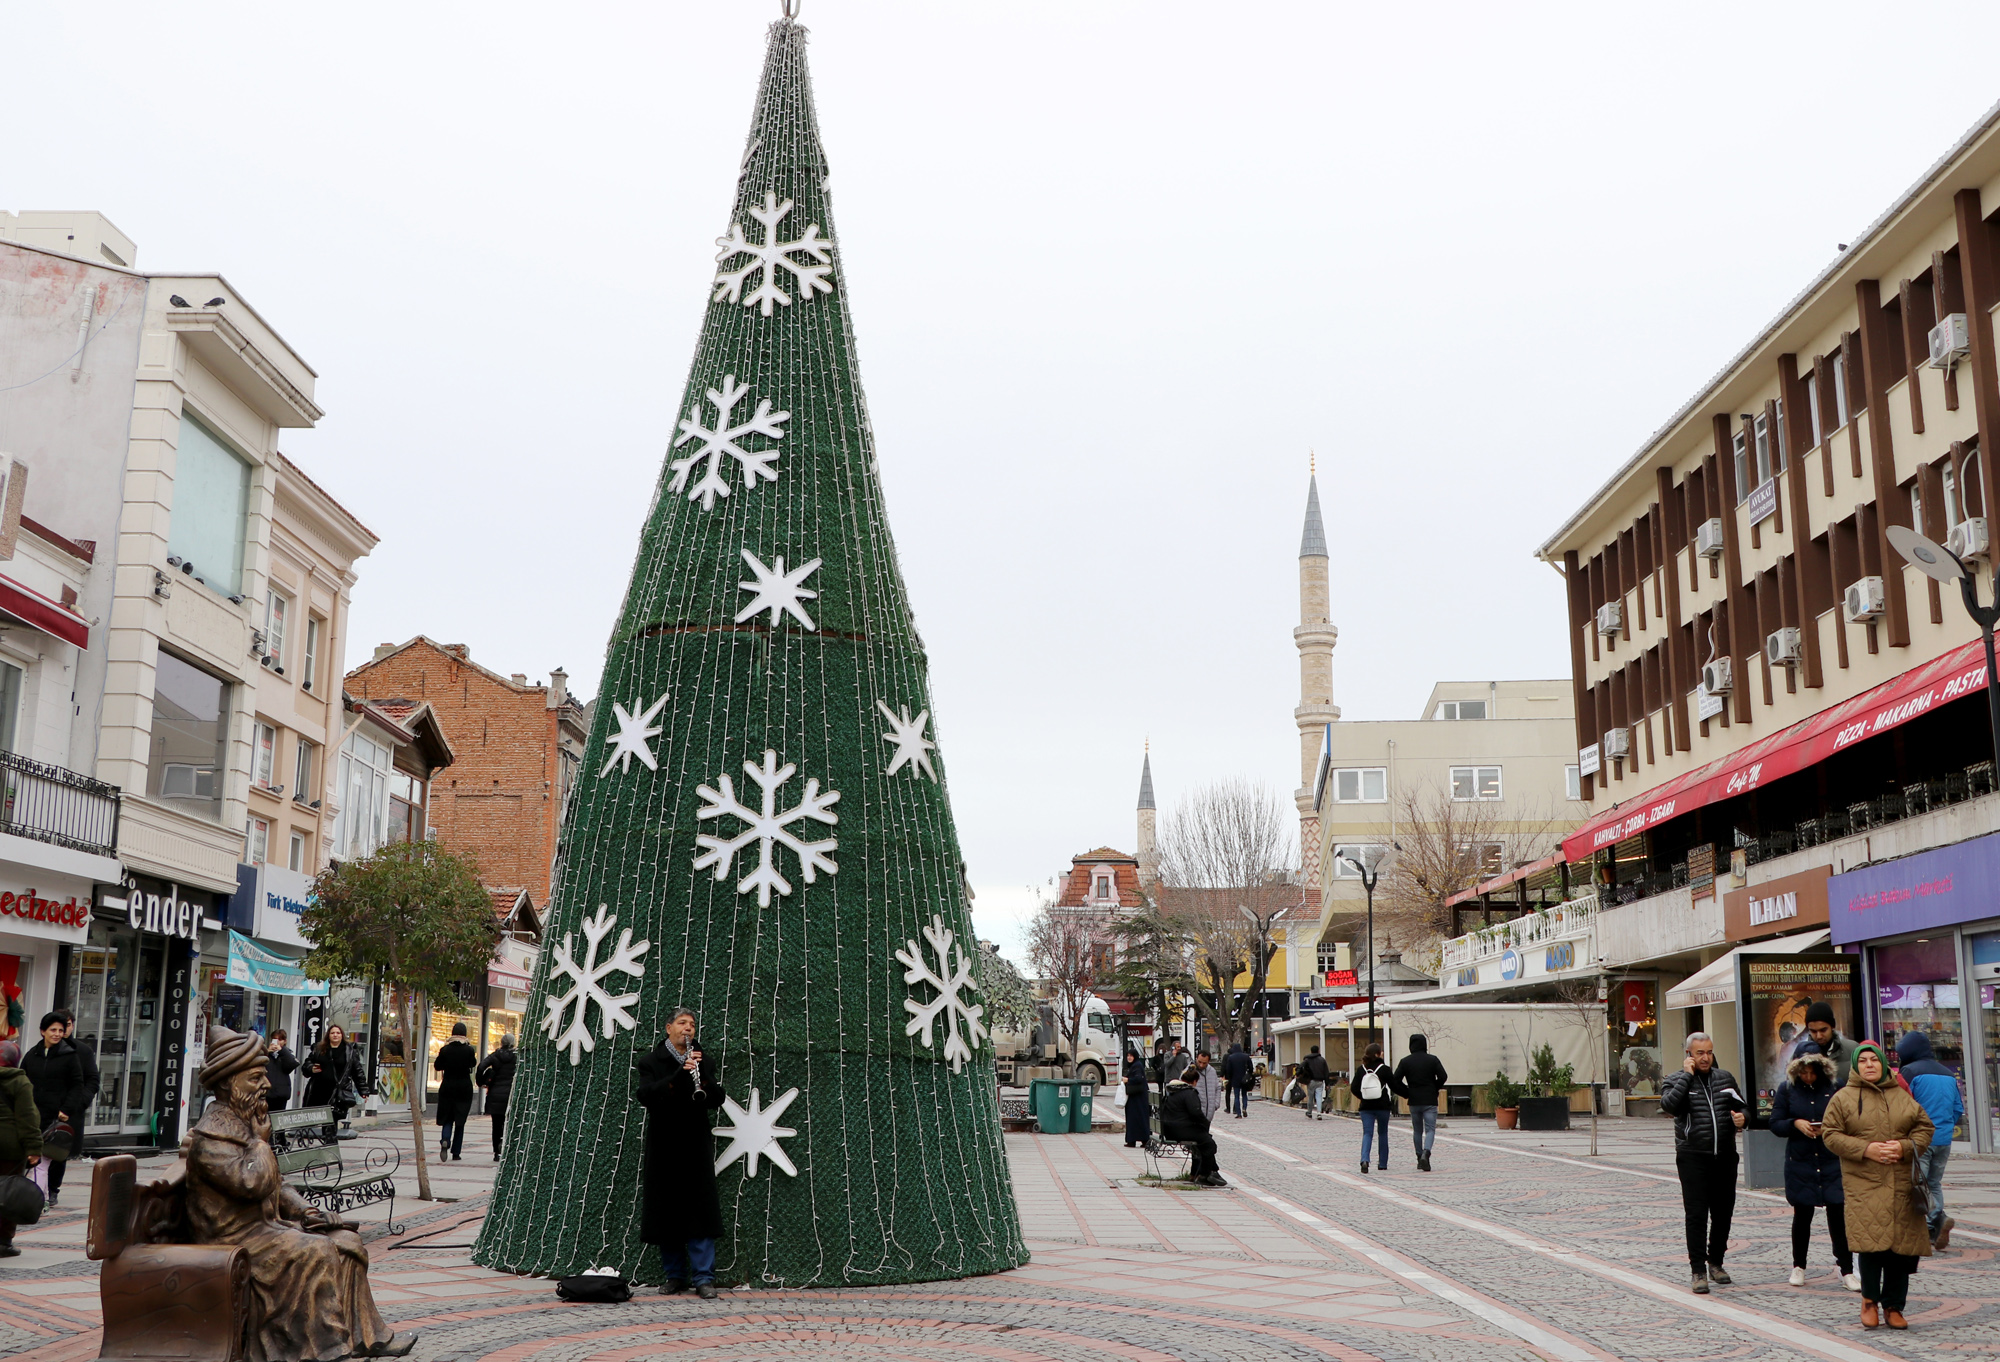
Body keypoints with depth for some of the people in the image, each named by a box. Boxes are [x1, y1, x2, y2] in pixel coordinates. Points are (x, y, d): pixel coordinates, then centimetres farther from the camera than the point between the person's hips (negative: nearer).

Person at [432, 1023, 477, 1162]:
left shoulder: (445, 1049, -7)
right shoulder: (469, 1050, -8)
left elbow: (437, 1066, 4)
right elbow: (473, 1064, 9)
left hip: (447, 1087, 1)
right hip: (464, 1088, 0)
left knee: (447, 1119, 9)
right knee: (460, 1121, 8)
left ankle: (445, 1140, -20)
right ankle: (456, 1152, 8)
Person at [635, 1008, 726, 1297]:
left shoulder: (704, 1062, 11)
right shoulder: (650, 1062, 6)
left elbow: (716, 1099, 0)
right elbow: (646, 1096, -11)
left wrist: (701, 1075, -17)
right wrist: (679, 1075, -22)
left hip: (696, 1149, 1)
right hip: (663, 1150, 0)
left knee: (700, 1211, -5)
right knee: (666, 1213, 2)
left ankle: (703, 1278, -3)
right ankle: (675, 1276, 13)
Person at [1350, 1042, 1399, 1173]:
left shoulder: (1361, 1070, -1)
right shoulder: (1384, 1069, -9)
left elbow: (1354, 1088, 0)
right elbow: (1394, 1087, -5)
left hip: (1366, 1107, 1)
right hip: (1382, 1106, -1)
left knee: (1367, 1133, 0)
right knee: (1383, 1133, 14)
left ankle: (1364, 1159, -24)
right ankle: (1383, 1164, 19)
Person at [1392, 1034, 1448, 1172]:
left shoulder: (1405, 1061, 1)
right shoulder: (1433, 1060, -2)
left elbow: (1396, 1081, -5)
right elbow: (1443, 1077, -9)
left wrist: (1408, 1093, 6)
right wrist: (1435, 1089, 7)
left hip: (1414, 1102, 2)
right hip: (1430, 1101, -2)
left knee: (1417, 1131, 14)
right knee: (1430, 1129, -2)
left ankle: (1420, 1158, 16)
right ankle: (1426, 1153, -25)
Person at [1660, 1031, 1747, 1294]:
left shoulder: (1725, 1078, 13)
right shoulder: (1675, 1081, 0)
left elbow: (1743, 1106, 21)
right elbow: (1669, 1105, -20)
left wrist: (1742, 1118, -3)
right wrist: (1687, 1075, -15)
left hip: (1725, 1157, 4)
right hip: (1693, 1157, -4)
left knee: (1723, 1213, 9)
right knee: (1696, 1215, -5)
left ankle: (1715, 1262, 26)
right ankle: (1698, 1271, -2)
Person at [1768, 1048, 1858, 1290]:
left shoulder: (1833, 1088, -2)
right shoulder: (1786, 1089, 1)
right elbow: (1775, 1124, 2)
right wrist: (1796, 1123, -16)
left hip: (1832, 1162, -1)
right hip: (1800, 1163, 1)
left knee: (1838, 1214, -4)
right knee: (1802, 1215, 10)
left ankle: (1846, 1271, 5)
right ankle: (1798, 1267, 24)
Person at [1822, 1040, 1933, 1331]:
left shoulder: (1903, 1097, 14)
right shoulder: (1843, 1099, 4)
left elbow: (1924, 1128, 13)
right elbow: (1831, 1135, 0)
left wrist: (1905, 1147, -6)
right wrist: (1866, 1149, -12)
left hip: (1902, 1184, 3)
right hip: (1863, 1183, -3)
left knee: (1902, 1244, 1)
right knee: (1872, 1240, -14)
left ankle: (1893, 1306, 14)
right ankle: (1870, 1299, 5)